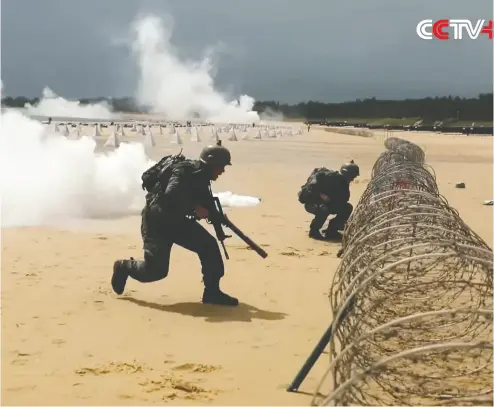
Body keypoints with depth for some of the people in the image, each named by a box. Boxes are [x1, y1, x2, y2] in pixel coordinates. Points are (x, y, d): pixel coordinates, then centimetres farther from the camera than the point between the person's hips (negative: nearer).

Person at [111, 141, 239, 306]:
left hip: (176, 220, 8)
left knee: (209, 245, -7)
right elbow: (171, 196, -39)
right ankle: (124, 267, 19)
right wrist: (195, 209, -30)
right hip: (157, 221, -8)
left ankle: (212, 292, 0)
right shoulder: (185, 171, -24)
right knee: (156, 270, -11)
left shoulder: (201, 176, 3)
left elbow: (206, 204, 13)